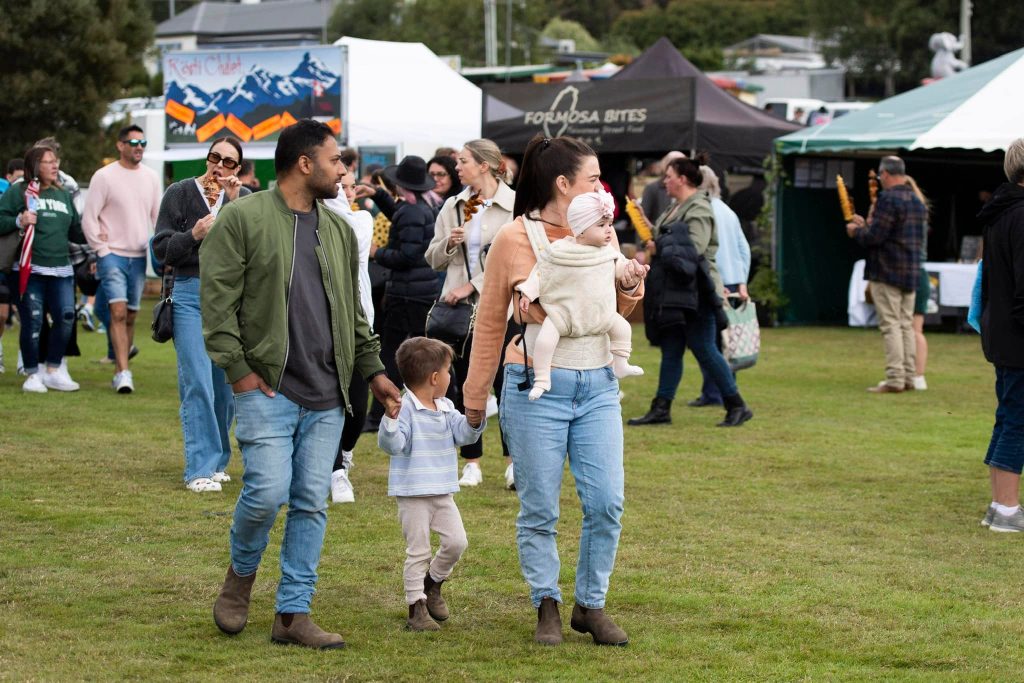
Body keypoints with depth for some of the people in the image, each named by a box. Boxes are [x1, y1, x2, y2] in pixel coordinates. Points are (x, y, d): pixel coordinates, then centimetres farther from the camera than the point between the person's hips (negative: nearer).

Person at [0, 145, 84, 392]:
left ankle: (53, 371, 10)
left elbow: (76, 231, 23)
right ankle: (32, 374, 9)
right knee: (32, 321, -4)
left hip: (61, 270, 5)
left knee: (66, 317, -5)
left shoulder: (64, 195, 19)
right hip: (29, 270, -5)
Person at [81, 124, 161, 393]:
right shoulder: (104, 176, -5)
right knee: (118, 312, -15)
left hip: (139, 257, 5)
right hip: (112, 255, -5)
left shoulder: (150, 177, 9)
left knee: (131, 316, 8)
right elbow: (89, 219, -5)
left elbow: (159, 217, 15)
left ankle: (119, 371, 17)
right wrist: (102, 251, -8)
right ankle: (123, 373, -18)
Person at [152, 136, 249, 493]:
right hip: (190, 293, -3)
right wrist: (193, 235, -17)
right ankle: (200, 469, -11)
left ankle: (217, 461, 22)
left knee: (226, 384, 8)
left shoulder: (244, 198, 8)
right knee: (197, 383, -10)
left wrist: (236, 204, -14)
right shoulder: (180, 193, 2)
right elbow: (161, 248, 0)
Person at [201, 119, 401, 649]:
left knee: (312, 503, 2)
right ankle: (240, 575, 15)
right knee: (268, 491, -14)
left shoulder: (338, 230, 16)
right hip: (266, 389, -6)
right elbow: (217, 300, -6)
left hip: (326, 396, 6)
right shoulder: (242, 218, -3)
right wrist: (239, 369, -11)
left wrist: (373, 370, 18)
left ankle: (293, 614, 8)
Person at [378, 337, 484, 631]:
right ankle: (417, 607, 7)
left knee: (456, 541, 1)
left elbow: (463, 434, 8)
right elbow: (391, 445, -21)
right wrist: (390, 421, -38)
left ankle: (433, 583, 26)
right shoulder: (404, 408, -14)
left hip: (442, 493, 7)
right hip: (413, 494, -7)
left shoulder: (446, 408, 10)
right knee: (418, 551, -1)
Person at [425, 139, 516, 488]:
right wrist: (449, 243, -9)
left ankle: (514, 462, 9)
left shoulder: (515, 205, -6)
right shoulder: (453, 206, 9)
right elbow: (433, 259, 12)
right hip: (459, 305, 4)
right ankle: (472, 463, 14)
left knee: (505, 383, -1)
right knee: (465, 384, 7)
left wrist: (473, 285, -14)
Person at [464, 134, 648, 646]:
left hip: (597, 387, 4)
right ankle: (547, 608, 16)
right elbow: (490, 322, 4)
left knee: (606, 504, -1)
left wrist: (630, 287, -2)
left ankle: (591, 606, 14)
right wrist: (475, 395, 8)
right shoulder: (515, 239, -4)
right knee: (539, 510, 2)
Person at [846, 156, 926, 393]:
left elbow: (875, 237, -19)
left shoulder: (888, 199, -15)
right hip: (911, 272, 8)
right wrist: (865, 226, 27)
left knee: (890, 325, -7)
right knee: (906, 324, 12)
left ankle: (894, 379, -9)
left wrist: (856, 231, 1)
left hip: (887, 274, -8)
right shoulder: (916, 201, 14)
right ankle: (909, 376, 14)